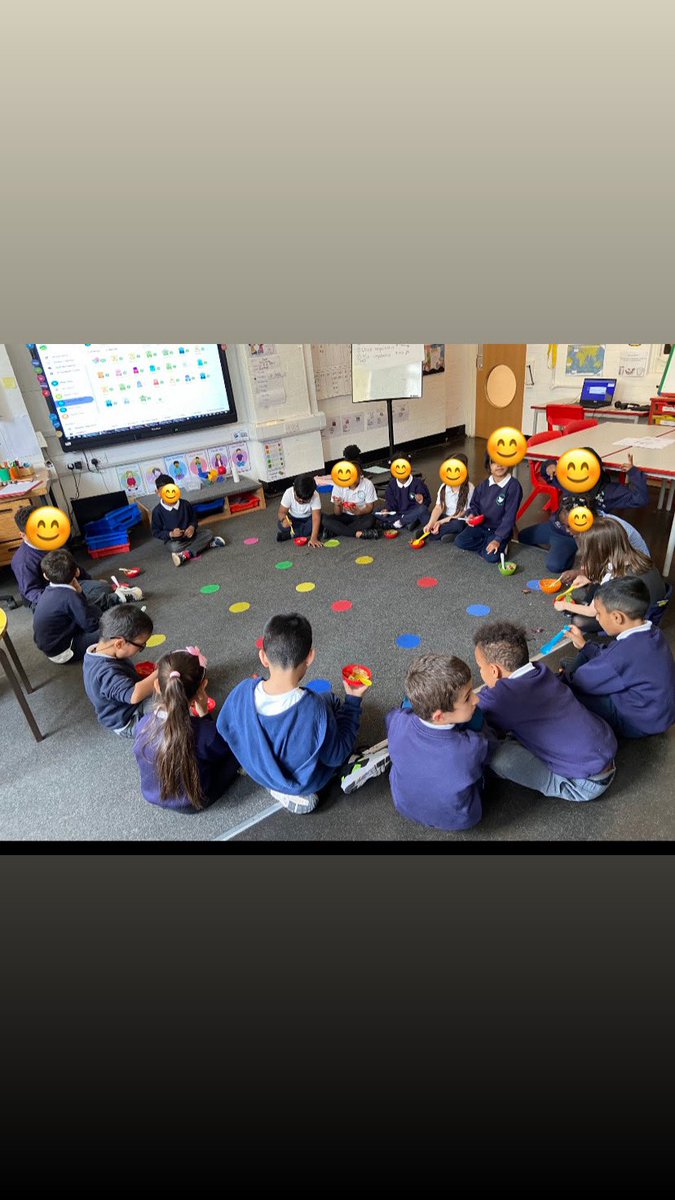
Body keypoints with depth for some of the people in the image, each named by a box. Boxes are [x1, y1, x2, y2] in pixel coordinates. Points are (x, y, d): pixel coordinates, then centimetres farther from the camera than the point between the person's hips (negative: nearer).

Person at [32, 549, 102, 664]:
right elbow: (91, 626, -23)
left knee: (93, 609, 13)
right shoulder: (69, 596, -25)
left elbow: (81, 610, 10)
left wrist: (78, 592, -6)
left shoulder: (49, 591, 1)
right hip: (61, 652, -9)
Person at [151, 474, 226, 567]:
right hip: (173, 539, -3)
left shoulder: (185, 504, -4)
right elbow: (155, 532, -5)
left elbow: (194, 518, 10)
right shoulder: (157, 511, -11)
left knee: (209, 533, -17)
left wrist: (192, 527, -14)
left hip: (189, 534, 3)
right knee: (175, 547, -37)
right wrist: (170, 534, -22)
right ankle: (208, 544, -30)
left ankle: (186, 554, -33)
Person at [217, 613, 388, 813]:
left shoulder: (242, 691, -27)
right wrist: (353, 701, -15)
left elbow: (224, 728, -6)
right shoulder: (314, 708, -37)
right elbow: (335, 757, -20)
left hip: (258, 772, 3)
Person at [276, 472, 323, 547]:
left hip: (308, 519, 0)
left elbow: (316, 518, -37)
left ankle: (290, 534, -22)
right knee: (281, 525, -29)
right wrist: (284, 519, -50)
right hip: (293, 519, 0)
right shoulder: (288, 493, -26)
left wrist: (313, 538, -47)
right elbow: (281, 512, -24)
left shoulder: (315, 496, -30)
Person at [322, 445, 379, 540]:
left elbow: (370, 507, -9)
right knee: (326, 519, -26)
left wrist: (359, 511, -32)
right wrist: (337, 505, -33)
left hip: (361, 516, -1)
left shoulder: (368, 484, -11)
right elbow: (337, 513, -8)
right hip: (345, 517, 2)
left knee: (370, 519, -36)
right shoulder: (339, 486, -9)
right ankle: (357, 533, -31)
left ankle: (336, 530, -28)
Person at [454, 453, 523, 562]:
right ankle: (487, 544, 0)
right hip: (480, 525, 5)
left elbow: (509, 516, -20)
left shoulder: (513, 486, -18)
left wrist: (497, 539, -25)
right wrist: (472, 514, -14)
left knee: (491, 556, -26)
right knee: (459, 541, -15)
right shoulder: (484, 485, -2)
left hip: (500, 529, -5)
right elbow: (475, 504, 12)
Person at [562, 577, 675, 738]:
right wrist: (584, 645, 14)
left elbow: (581, 682, -21)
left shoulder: (625, 653, -36)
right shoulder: (649, 634, -9)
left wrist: (565, 676, 0)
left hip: (639, 721, -9)